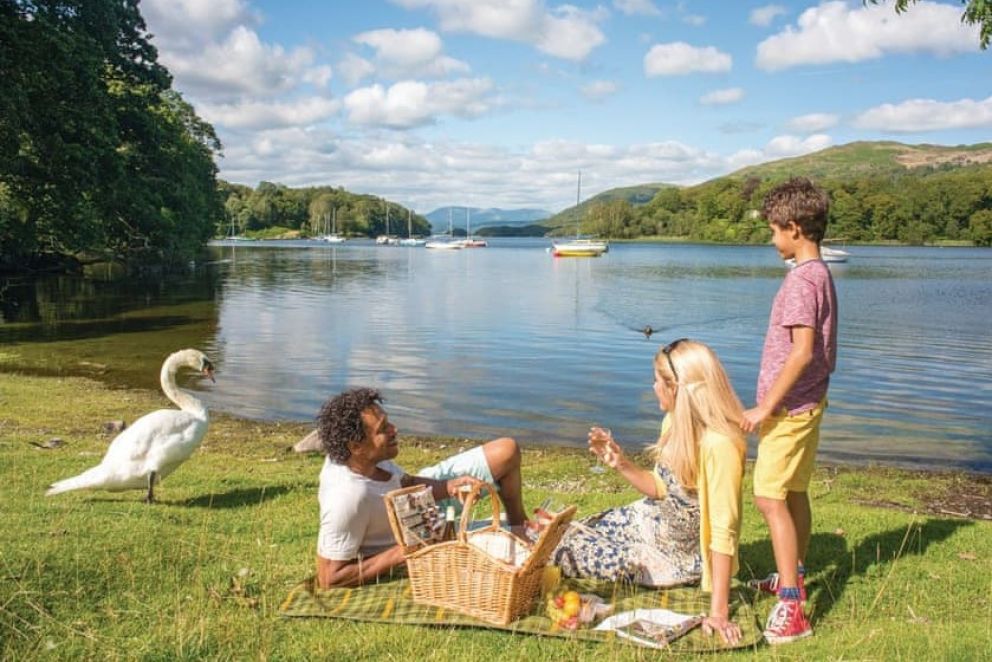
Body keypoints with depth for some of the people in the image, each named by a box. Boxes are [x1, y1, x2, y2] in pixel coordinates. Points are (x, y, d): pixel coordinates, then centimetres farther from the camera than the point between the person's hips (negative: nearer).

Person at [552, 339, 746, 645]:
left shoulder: (719, 445, -34)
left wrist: (718, 611, -32)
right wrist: (619, 462, -12)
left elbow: (723, 531, -33)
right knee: (575, 537, 3)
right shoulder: (675, 422, -8)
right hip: (655, 520, 7)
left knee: (576, 554, -5)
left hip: (682, 552, -7)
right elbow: (660, 488, 2)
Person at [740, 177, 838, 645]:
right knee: (794, 493, 20)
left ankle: (790, 608, -10)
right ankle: (794, 576, 36)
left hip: (788, 407, -10)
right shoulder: (821, 274, 11)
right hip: (808, 403, 10)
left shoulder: (801, 280, -19)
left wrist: (766, 407, -22)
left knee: (770, 499, -11)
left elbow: (803, 350, -26)